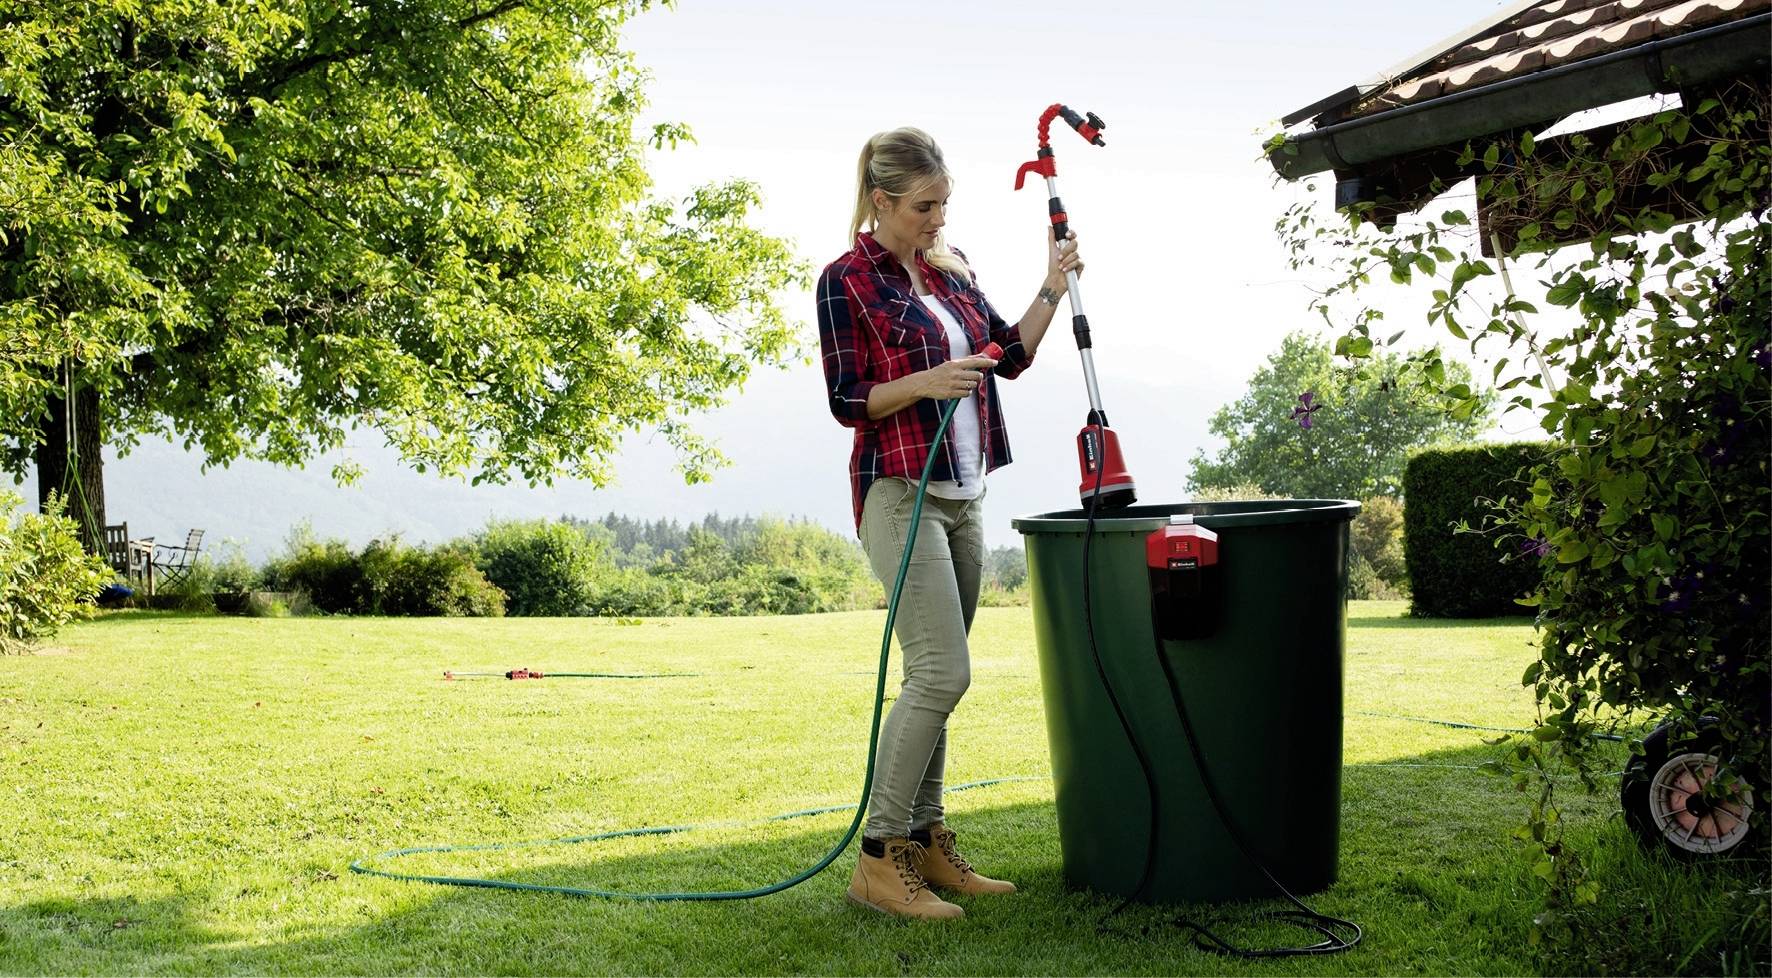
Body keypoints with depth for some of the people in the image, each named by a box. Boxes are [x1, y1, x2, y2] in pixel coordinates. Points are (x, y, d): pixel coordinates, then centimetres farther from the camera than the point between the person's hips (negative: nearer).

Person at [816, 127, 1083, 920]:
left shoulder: (949, 269, 14)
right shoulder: (848, 280, -7)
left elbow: (1011, 354, 17)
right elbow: (847, 401, -9)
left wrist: (1053, 287, 5)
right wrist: (923, 384, -23)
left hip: (962, 495, 7)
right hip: (900, 493, -7)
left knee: (933, 676, 9)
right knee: (941, 671, -15)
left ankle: (926, 845, 16)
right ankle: (878, 860, -8)